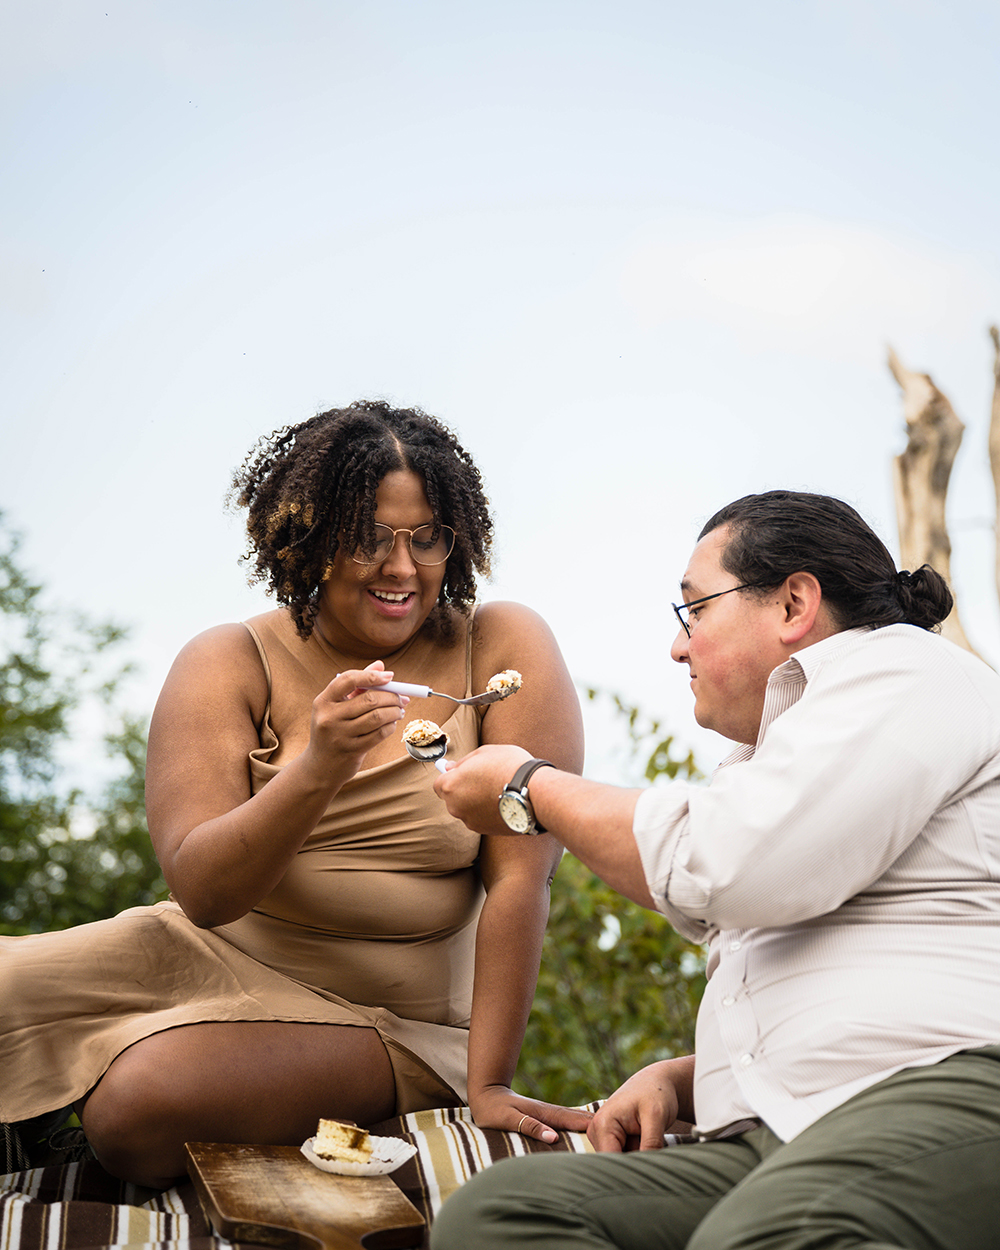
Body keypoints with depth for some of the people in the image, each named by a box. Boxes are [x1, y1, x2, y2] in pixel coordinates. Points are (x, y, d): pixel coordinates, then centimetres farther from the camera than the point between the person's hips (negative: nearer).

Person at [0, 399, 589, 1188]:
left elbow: (520, 876, -12)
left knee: (140, 1100, -27)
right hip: (215, 956, 3)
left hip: (389, 1022, -2)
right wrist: (319, 770, -32)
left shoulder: (505, 649, -9)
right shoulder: (229, 664, -4)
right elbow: (202, 891, -15)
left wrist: (488, 1085, -15)